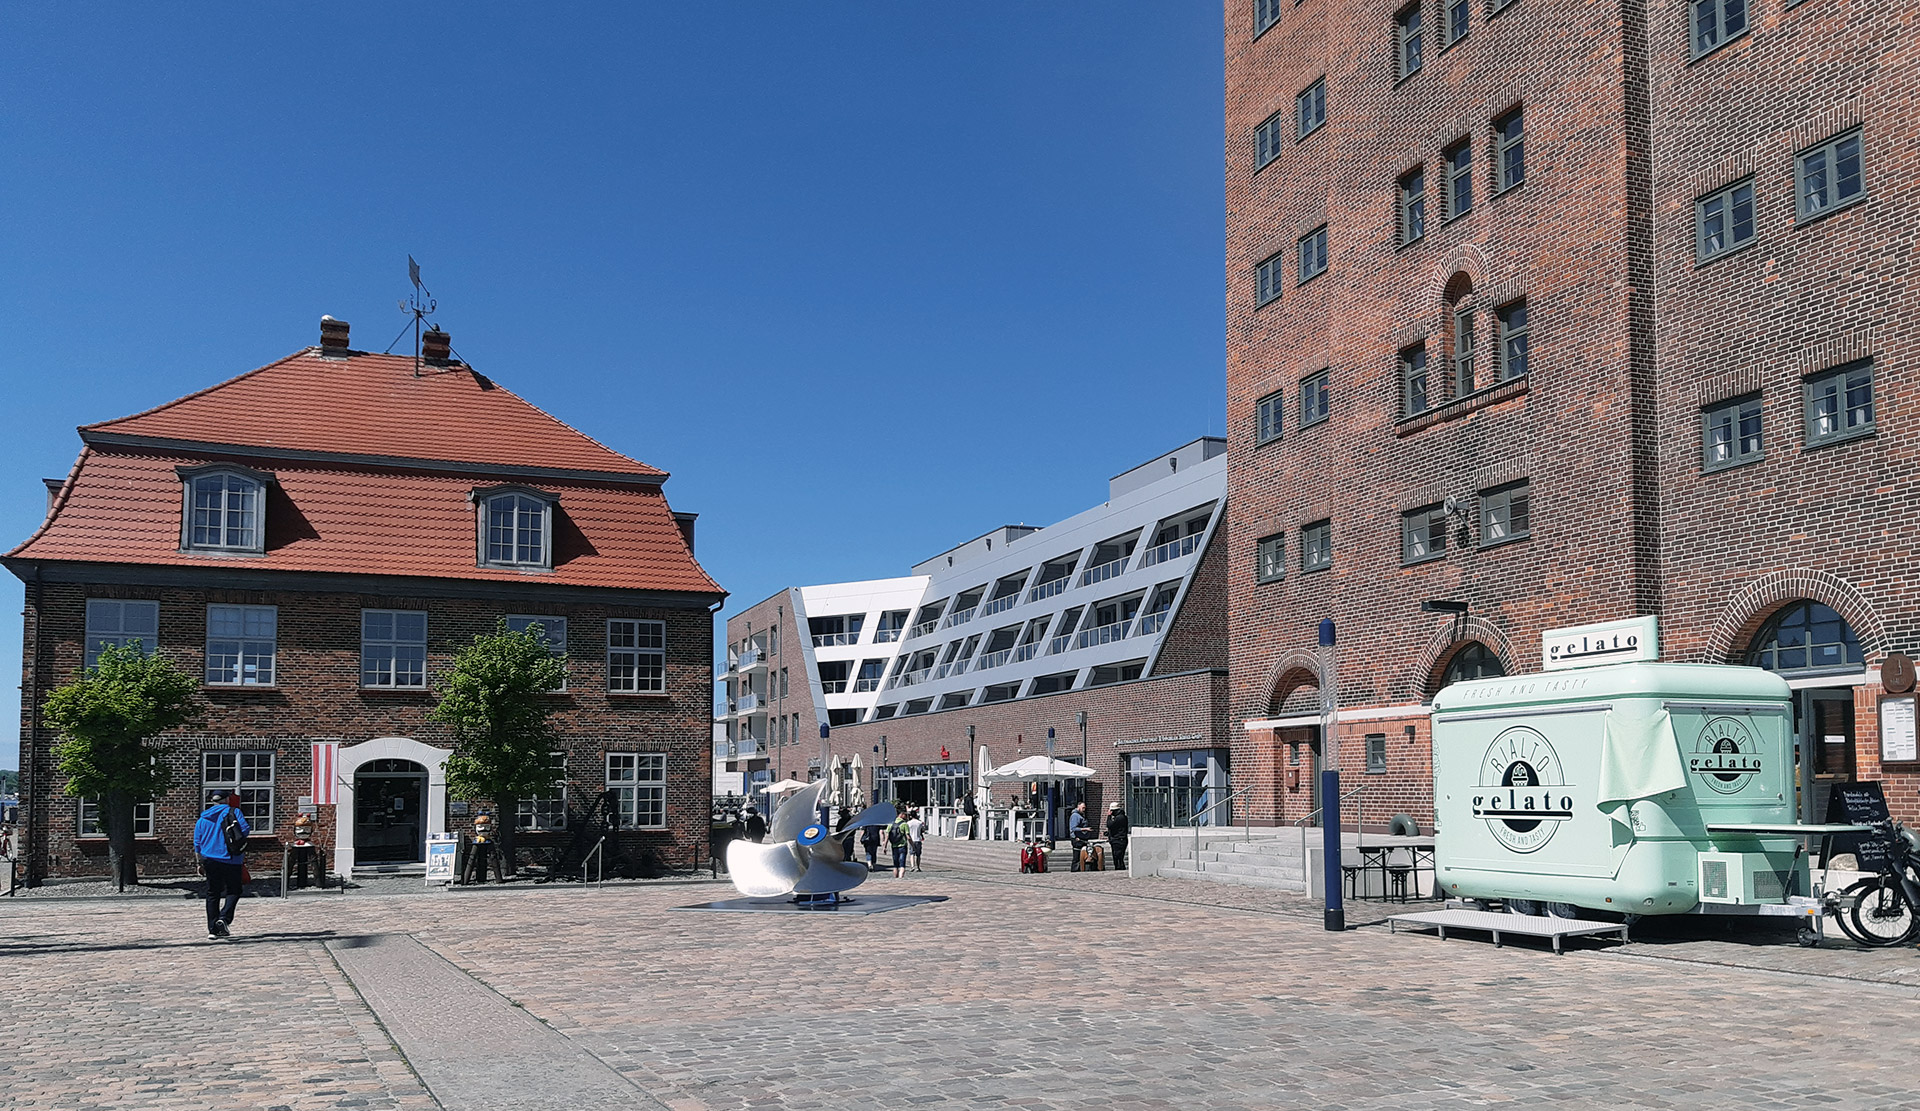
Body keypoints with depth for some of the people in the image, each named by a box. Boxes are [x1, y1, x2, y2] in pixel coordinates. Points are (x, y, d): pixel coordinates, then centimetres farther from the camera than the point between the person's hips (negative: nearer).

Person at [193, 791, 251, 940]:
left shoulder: (203, 818, 10)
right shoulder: (233, 812, -3)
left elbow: (197, 843, 12)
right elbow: (245, 830, -12)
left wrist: (200, 863, 18)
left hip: (209, 859, 4)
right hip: (231, 860, -4)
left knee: (212, 894, 9)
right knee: (233, 891, 8)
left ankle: (213, 929, 6)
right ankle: (224, 918, -14)